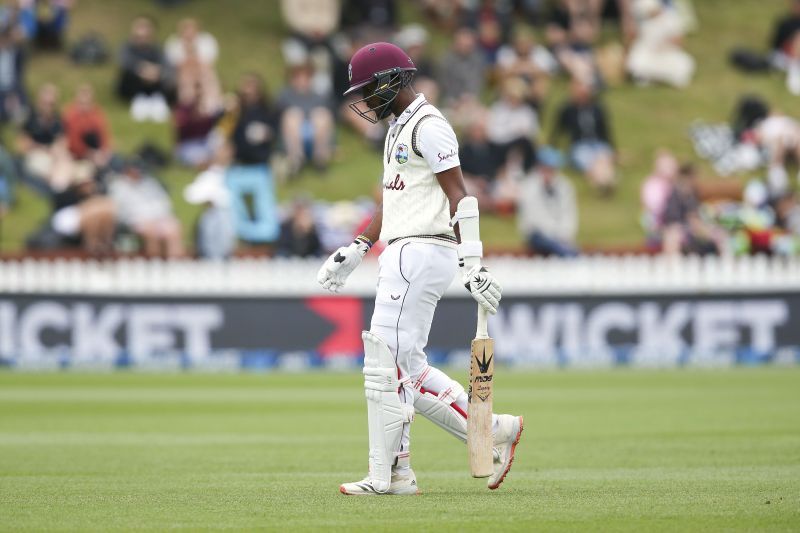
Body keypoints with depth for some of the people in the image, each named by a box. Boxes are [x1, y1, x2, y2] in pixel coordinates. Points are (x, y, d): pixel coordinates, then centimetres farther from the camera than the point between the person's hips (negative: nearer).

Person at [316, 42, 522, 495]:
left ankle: (387, 474, -5)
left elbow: (459, 196, -18)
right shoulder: (400, 127, 20)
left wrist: (472, 263, -25)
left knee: (387, 364, -9)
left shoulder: (428, 126, -12)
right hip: (403, 255, 11)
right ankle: (495, 432, 12)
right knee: (407, 366, 10)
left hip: (422, 252, -11)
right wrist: (356, 251, 22)